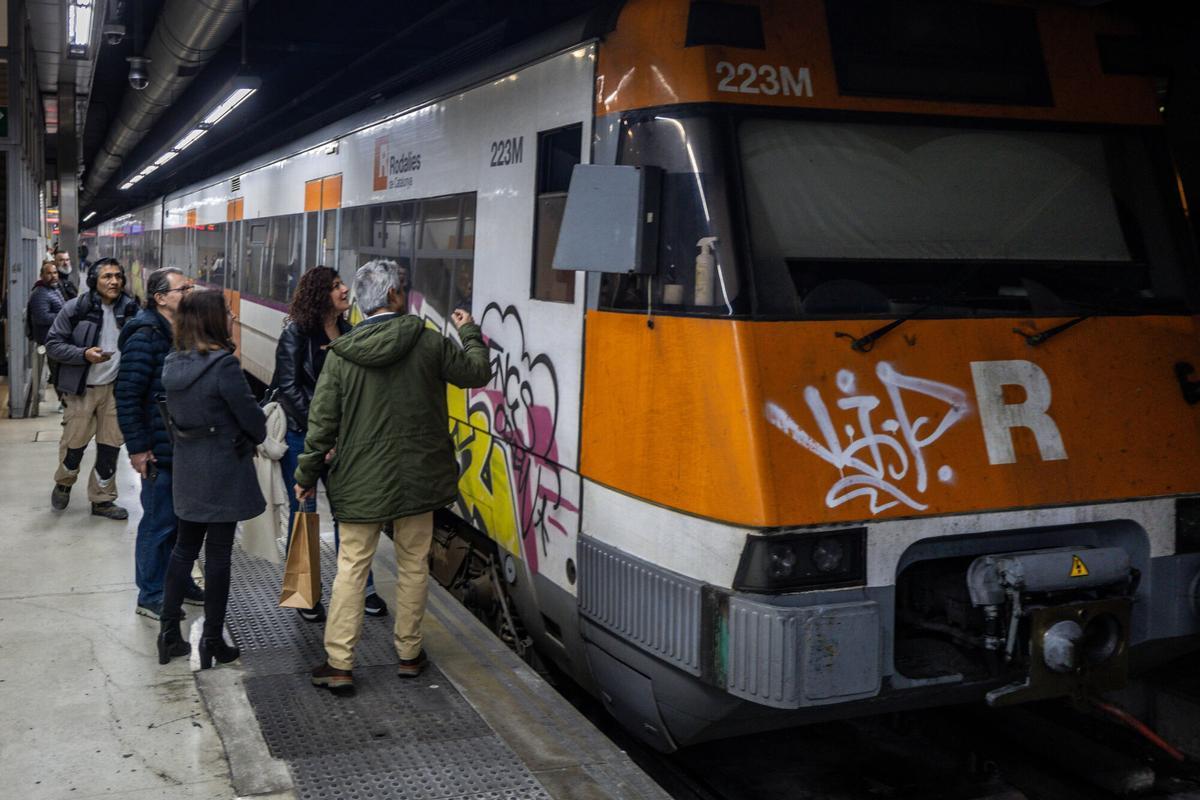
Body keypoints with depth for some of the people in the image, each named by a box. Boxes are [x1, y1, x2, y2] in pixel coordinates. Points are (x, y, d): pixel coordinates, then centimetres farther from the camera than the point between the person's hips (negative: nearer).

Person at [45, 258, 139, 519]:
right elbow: (53, 344, -7)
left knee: (110, 446, 8)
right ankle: (63, 484, 35)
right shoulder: (76, 308, -10)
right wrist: (84, 354, -22)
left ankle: (102, 499, 23)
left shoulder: (130, 309, -1)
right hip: (83, 389, -3)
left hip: (116, 388, 3)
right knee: (74, 442, 6)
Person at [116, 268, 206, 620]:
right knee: (159, 523, 2)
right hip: (160, 451, -8)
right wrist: (137, 448, -17)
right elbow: (127, 396, -17)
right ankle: (150, 596, 15)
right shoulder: (146, 337, -15)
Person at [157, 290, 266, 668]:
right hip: (223, 472, -7)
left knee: (185, 547, 17)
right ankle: (212, 640, 11)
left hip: (187, 469, 7)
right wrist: (258, 435, 9)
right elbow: (252, 416, -13)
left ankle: (169, 631, 22)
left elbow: (176, 415, 12)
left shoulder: (173, 364, 2)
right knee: (218, 553, 3)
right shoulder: (224, 365, -20)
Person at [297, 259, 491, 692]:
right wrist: (470, 332, 22)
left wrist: (307, 474, 6)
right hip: (417, 476, 0)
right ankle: (409, 654, 23)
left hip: (362, 479, 0)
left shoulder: (341, 353, -6)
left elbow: (322, 422, -4)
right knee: (413, 565, 13)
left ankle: (339, 663, 8)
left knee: (352, 567, 7)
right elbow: (477, 373, 4)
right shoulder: (428, 341, -9)